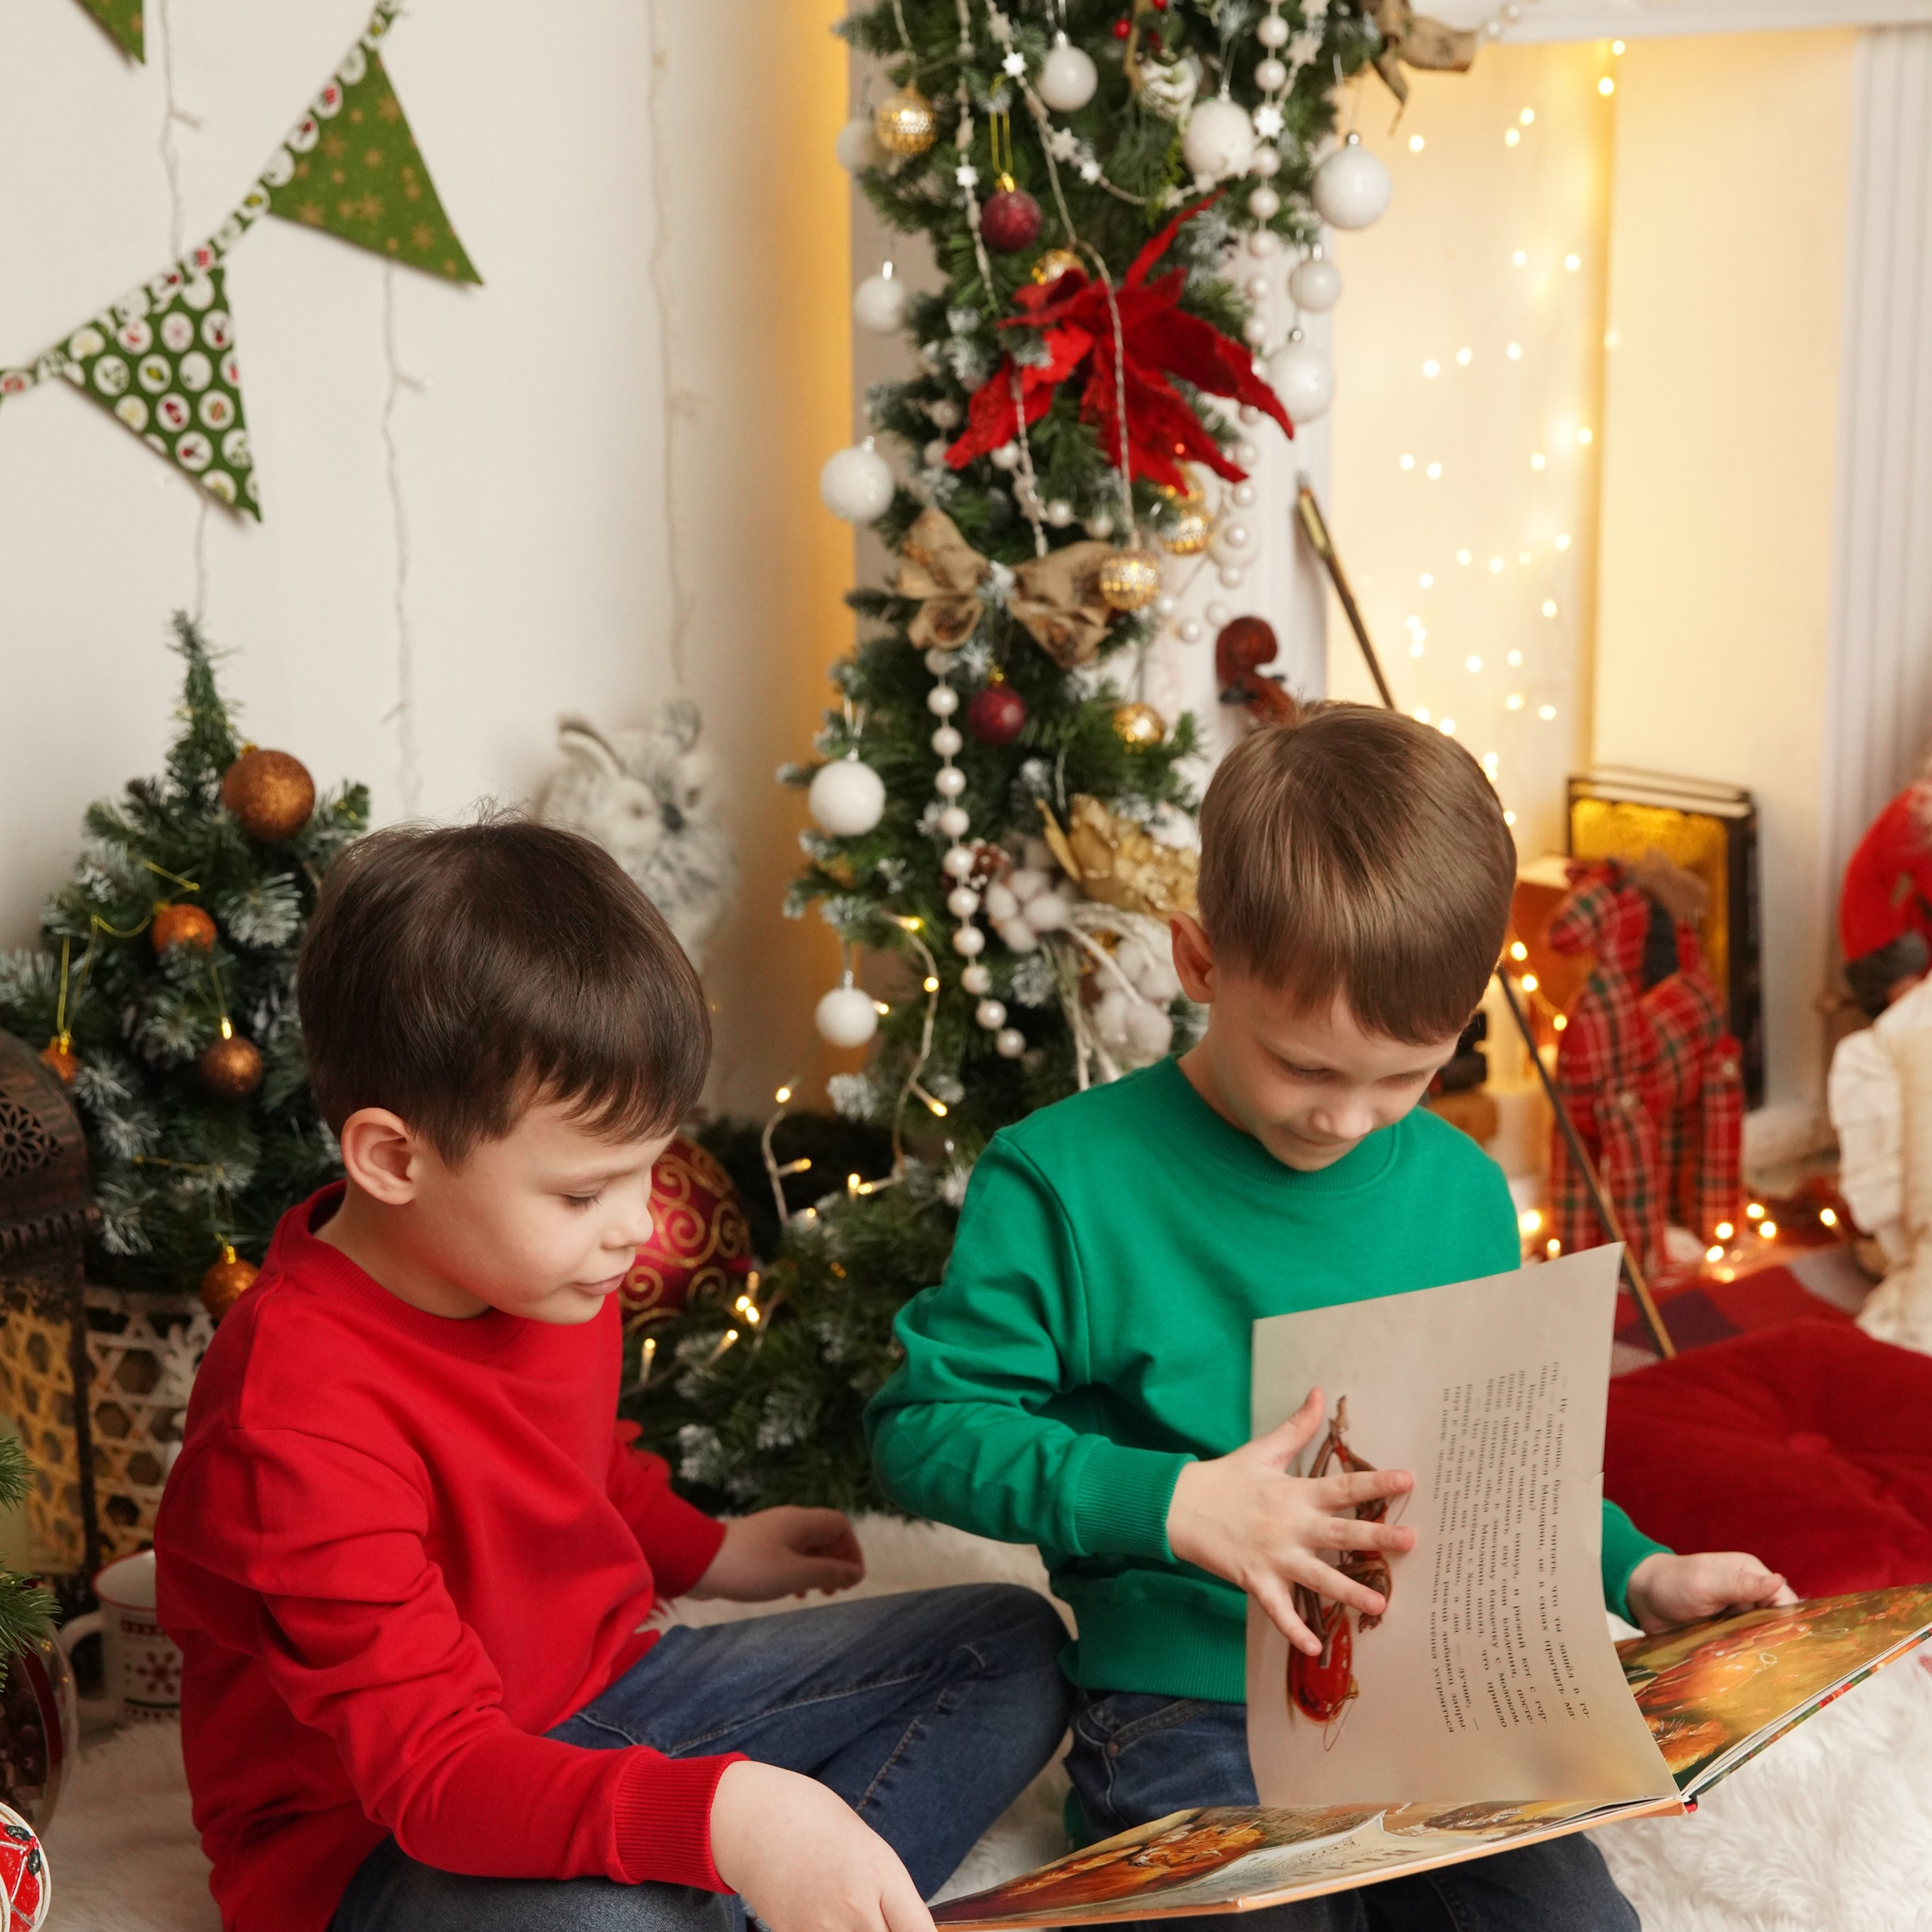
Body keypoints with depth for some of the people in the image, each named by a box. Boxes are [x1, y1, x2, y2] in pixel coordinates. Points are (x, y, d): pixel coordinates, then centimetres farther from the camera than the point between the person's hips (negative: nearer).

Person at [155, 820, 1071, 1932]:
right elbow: (433, 1770, -35)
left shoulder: (552, 1271, -2)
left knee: (1008, 1649, 4)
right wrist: (721, 1816, -47)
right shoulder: (302, 1420, -30)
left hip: (595, 1699, 10)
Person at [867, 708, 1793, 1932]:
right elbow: (925, 1424, -9)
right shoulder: (1065, 1181, -7)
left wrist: (1636, 1574, 5)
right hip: (1189, 1713, -4)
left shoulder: (1464, 1191, 8)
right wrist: (1173, 1506, -20)